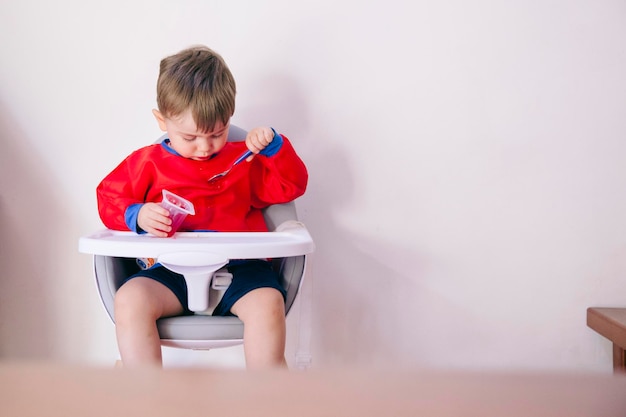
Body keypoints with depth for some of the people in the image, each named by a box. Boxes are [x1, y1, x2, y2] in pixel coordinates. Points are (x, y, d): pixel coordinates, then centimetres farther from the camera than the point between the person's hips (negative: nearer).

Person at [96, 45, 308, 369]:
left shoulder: (244, 159, 20)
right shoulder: (148, 162, 15)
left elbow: (291, 185, 20)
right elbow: (110, 198, 14)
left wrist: (274, 146, 3)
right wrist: (138, 215, -8)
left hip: (238, 267, 0)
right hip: (172, 271, 0)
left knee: (267, 303, -31)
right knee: (129, 299, -29)